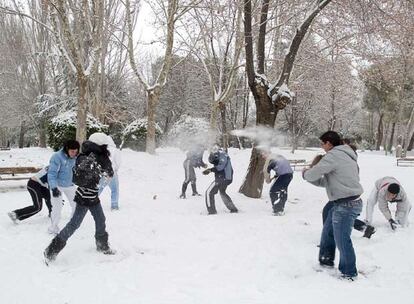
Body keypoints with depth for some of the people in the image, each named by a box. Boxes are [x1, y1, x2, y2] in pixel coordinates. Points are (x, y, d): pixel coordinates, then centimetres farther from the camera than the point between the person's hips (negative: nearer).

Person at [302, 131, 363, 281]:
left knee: (341, 239, -1)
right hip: (342, 203, 10)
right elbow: (326, 181, 19)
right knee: (327, 232, 21)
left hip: (346, 205, -10)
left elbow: (313, 174, -16)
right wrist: (311, 177, 12)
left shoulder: (334, 155, -15)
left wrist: (306, 174, 5)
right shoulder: (345, 155, 17)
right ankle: (326, 260, 37)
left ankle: (349, 273, 11)